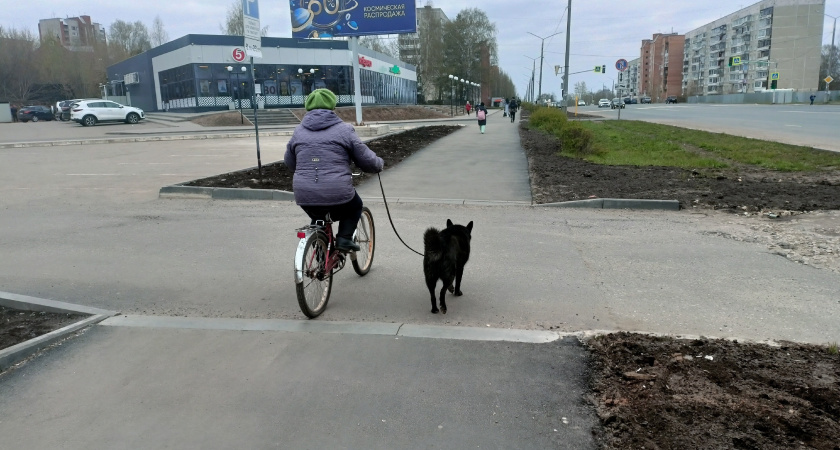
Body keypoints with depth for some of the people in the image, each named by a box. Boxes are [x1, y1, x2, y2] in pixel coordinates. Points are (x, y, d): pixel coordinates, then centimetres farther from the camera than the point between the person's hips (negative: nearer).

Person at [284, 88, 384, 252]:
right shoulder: (344, 129, -1)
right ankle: (344, 238, 12)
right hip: (338, 194, -4)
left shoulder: (298, 131, 11)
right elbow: (367, 160, 1)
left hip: (304, 196, 4)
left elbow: (289, 163, 22)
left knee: (317, 218, 34)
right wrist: (380, 164, 23)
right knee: (354, 207, 27)